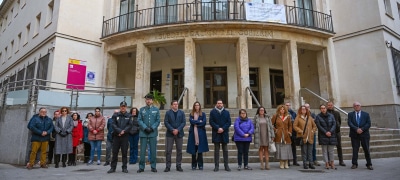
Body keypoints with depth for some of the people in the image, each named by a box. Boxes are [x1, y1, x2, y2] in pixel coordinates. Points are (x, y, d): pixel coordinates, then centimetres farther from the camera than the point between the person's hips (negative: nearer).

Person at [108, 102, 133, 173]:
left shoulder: (129, 116, 7)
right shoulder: (115, 115, 8)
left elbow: (130, 125, -1)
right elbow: (113, 124, -2)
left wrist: (124, 131, -14)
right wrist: (119, 131, -14)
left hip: (125, 136, -1)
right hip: (116, 136, 1)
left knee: (124, 152, 3)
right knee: (114, 152, 5)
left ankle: (124, 168, 11)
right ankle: (113, 167, 15)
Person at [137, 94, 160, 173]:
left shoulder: (156, 109, 6)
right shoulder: (142, 109, 7)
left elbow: (158, 120, 2)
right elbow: (139, 120, 0)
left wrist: (152, 128, -10)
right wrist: (145, 128, -12)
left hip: (153, 132, 0)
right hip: (143, 132, 0)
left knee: (153, 150, 5)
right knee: (142, 150, 3)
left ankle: (153, 167, 15)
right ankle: (141, 167, 13)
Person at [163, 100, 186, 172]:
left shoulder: (181, 112, 8)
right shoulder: (168, 113, 4)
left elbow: (184, 122, 0)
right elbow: (166, 122, -4)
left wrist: (178, 130, -12)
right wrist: (172, 130, -14)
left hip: (179, 133, 2)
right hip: (170, 134, -1)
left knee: (179, 150, 5)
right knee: (168, 150, -2)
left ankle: (179, 166, 14)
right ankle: (168, 166, 7)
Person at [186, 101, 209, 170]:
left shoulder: (203, 114, 9)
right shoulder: (191, 114, 11)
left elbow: (204, 122, -5)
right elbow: (191, 121, -7)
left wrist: (196, 123, -7)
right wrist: (199, 121, -7)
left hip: (201, 133, -1)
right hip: (193, 133, 1)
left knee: (200, 150, -2)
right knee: (193, 150, 3)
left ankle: (200, 165, 6)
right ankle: (194, 165, 13)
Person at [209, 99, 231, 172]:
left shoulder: (226, 112, 9)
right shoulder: (212, 112, 4)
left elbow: (229, 122, 2)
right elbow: (211, 122, -3)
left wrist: (223, 128, -11)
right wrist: (218, 128, -14)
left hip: (224, 133, 2)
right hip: (216, 133, -1)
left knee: (225, 150, 7)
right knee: (216, 150, 2)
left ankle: (226, 165, 15)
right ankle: (217, 166, 8)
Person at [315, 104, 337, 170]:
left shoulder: (331, 116, 8)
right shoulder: (318, 116, 1)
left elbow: (334, 124, 1)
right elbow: (319, 126, -6)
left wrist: (330, 132, -12)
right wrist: (325, 132, -14)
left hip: (331, 135, 2)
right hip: (323, 136, -2)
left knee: (331, 150, 5)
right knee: (324, 150, 1)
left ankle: (332, 163, 14)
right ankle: (327, 163, 7)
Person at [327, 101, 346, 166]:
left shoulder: (337, 113, 10)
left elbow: (340, 121, 19)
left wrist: (338, 126, 7)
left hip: (337, 132, 4)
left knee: (339, 147, 7)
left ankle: (341, 161, 15)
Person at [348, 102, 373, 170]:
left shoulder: (366, 114, 7)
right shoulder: (350, 114, 6)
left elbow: (368, 124, -3)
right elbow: (349, 123, -6)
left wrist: (362, 129, -17)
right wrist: (356, 129, -20)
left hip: (364, 134, 0)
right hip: (354, 135, 0)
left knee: (366, 150, 4)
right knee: (355, 150, 2)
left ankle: (369, 164, 14)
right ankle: (354, 164, 9)